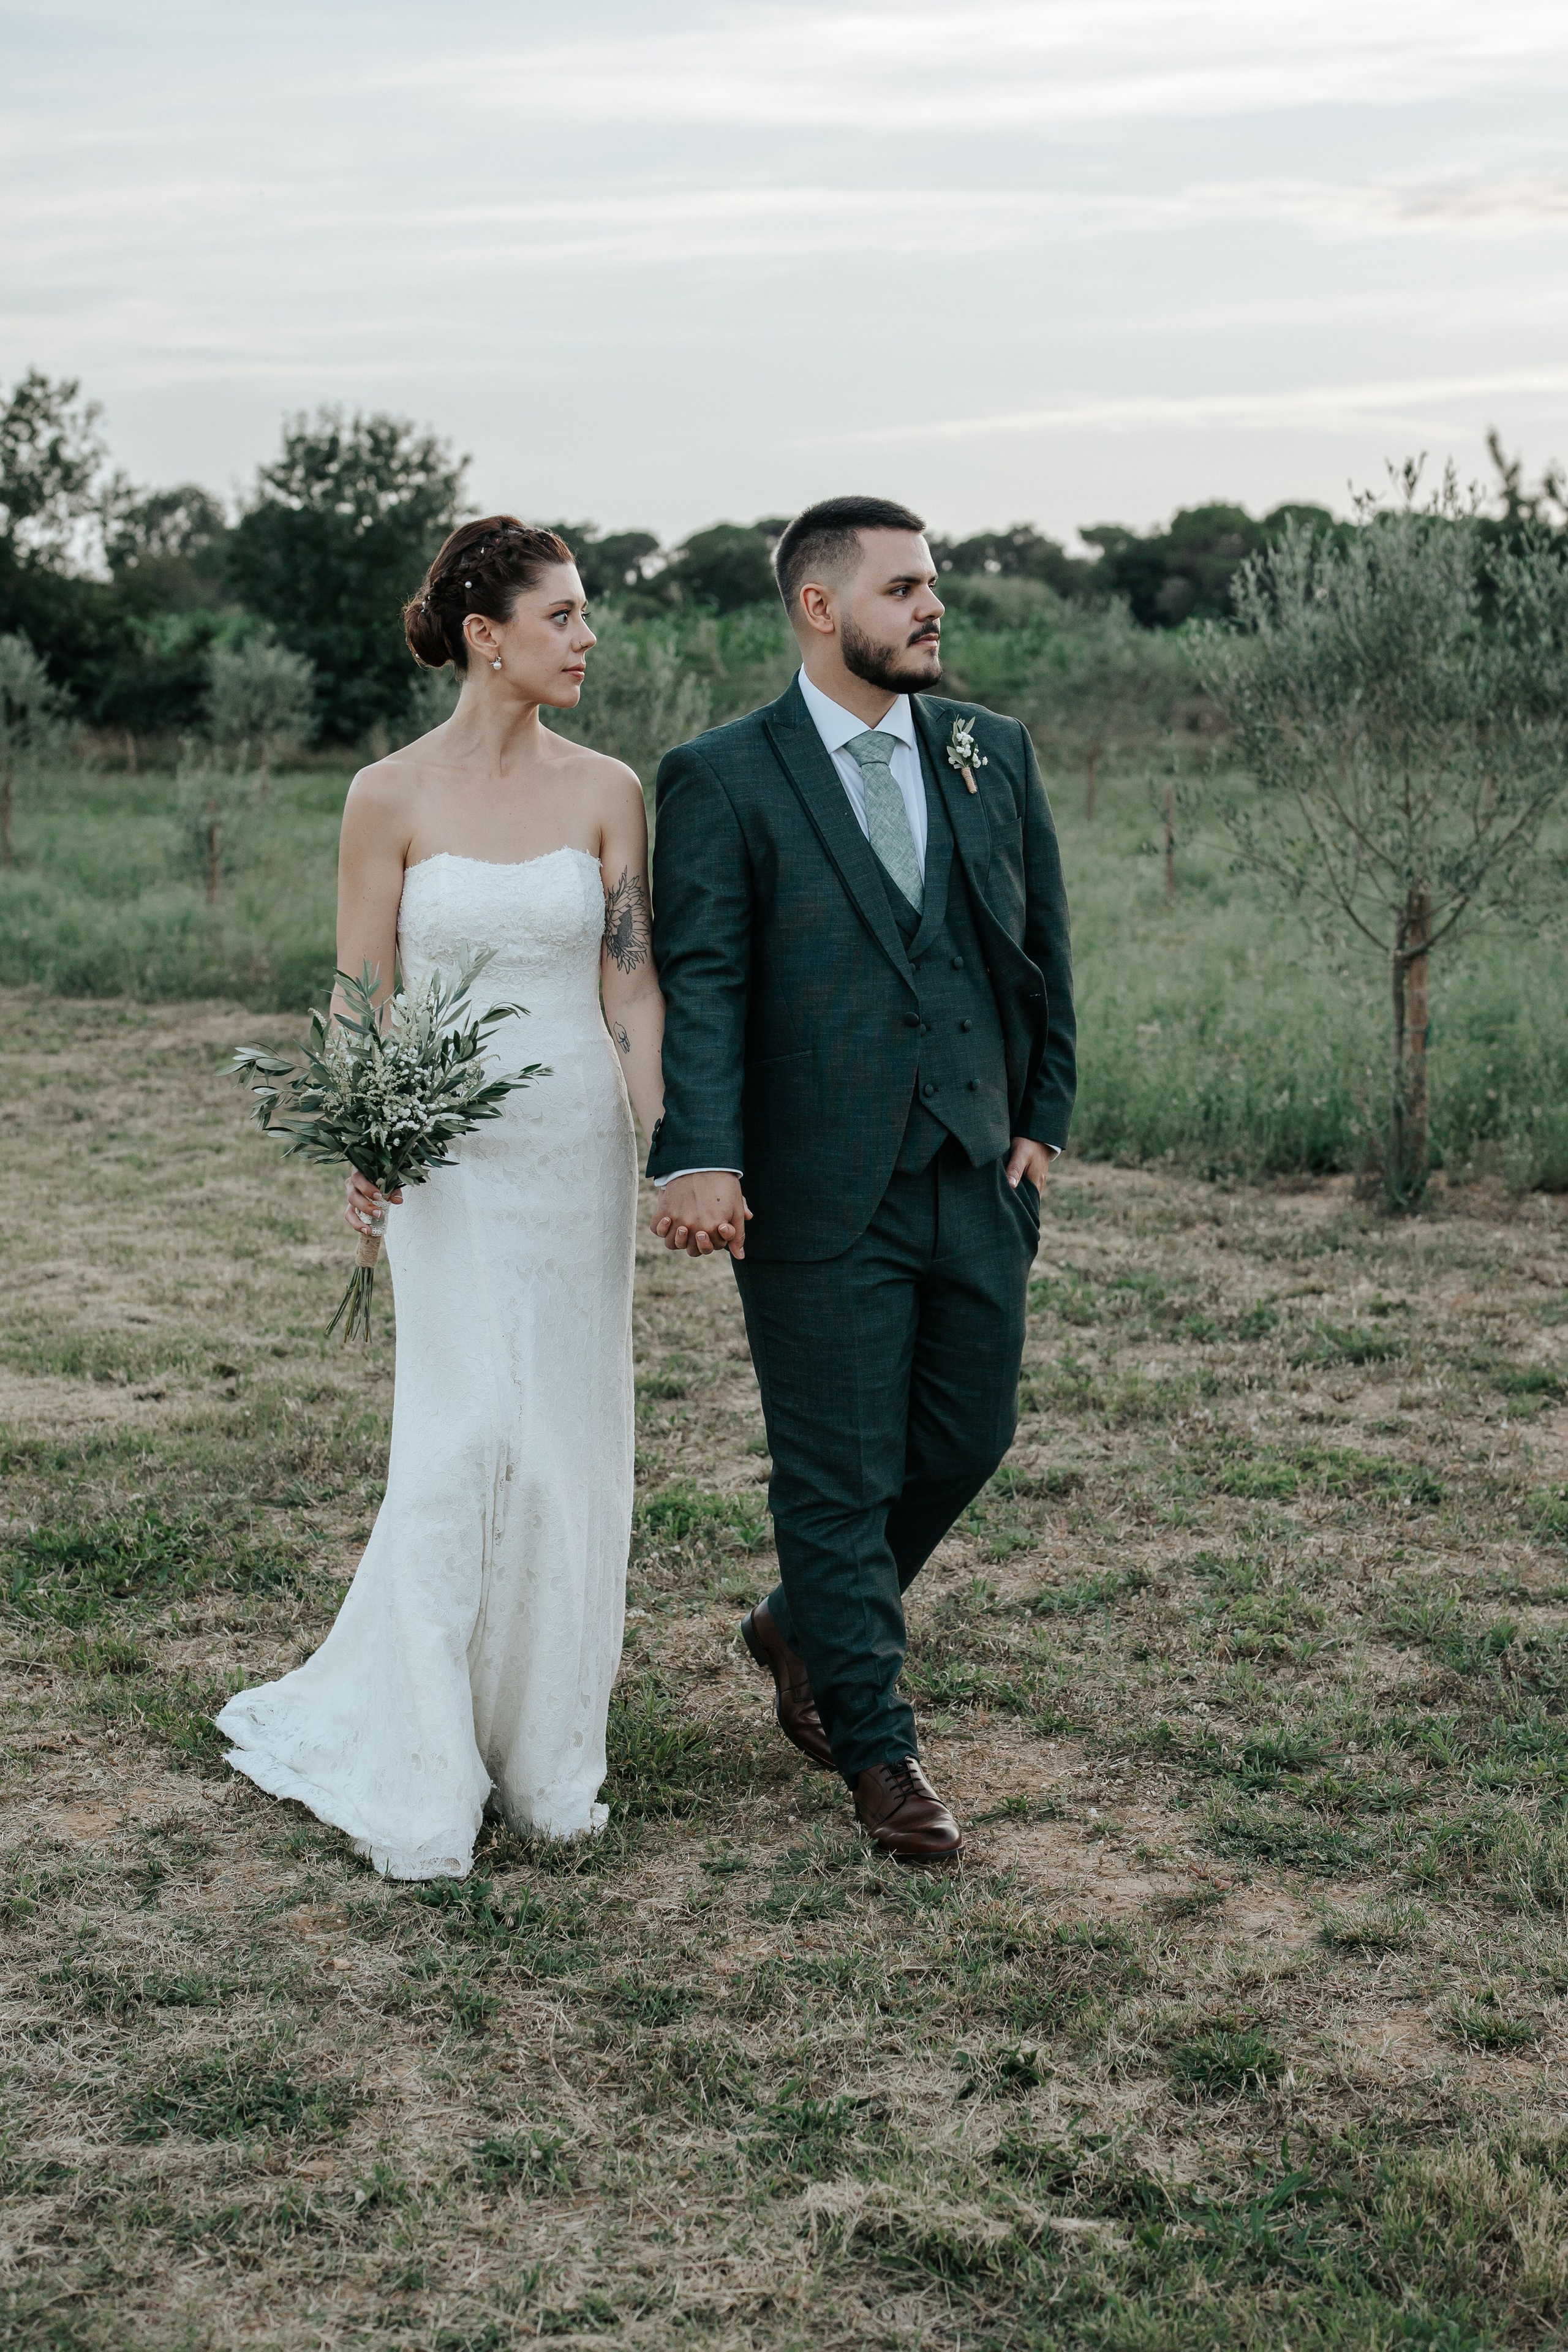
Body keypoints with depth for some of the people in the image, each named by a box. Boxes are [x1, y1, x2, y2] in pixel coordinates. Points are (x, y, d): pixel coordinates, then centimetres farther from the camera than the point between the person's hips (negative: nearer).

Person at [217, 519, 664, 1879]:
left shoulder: (607, 792, 3)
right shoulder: (392, 798, -3)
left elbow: (632, 986, 1)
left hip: (581, 1146, 3)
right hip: (452, 1156, -3)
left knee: (572, 1443, 6)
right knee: (467, 1440, -10)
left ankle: (547, 1755, 21)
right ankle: (423, 1779, 2)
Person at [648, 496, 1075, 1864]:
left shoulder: (995, 753, 9)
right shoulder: (722, 780, -6)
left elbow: (1043, 945, 14)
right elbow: (698, 982, -13)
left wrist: (1044, 1118, 8)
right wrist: (699, 1158, -24)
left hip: (979, 1181, 5)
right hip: (823, 1197, -5)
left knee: (971, 1437, 13)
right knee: (841, 1476, 4)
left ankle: (807, 1628, 38)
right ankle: (877, 1746, 21)